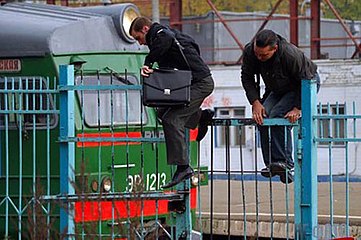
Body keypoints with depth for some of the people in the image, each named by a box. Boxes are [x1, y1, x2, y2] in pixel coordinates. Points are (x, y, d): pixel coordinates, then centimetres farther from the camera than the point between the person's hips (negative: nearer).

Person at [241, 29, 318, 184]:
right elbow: (247, 78, -8)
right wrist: (255, 102, -19)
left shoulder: (291, 55, -39)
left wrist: (297, 108, -31)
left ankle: (284, 162, -24)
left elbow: (306, 82, -26)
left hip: (306, 86, -6)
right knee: (262, 118, -14)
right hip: (277, 89, 6)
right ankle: (270, 164, -10)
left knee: (278, 116, -26)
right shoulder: (249, 52, -24)